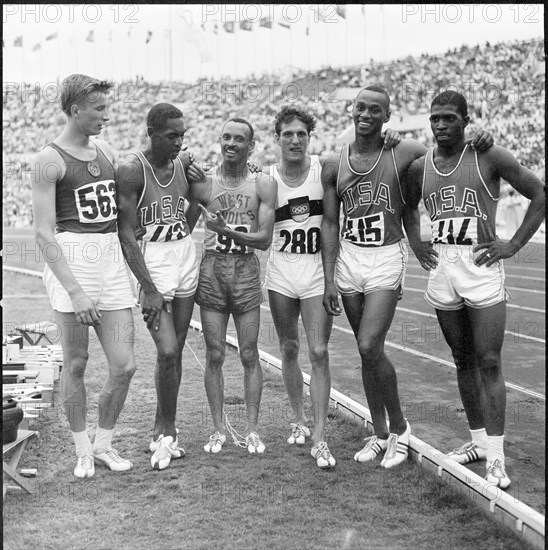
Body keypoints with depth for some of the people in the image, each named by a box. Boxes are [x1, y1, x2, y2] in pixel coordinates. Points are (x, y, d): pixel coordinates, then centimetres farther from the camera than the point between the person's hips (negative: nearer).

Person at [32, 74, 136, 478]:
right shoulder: (50, 160, -6)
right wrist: (74, 291, -18)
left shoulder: (106, 151, 14)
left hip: (112, 262, 6)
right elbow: (43, 233, -12)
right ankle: (82, 449, 23)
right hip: (71, 261, -5)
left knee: (124, 366, 2)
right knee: (76, 364, 5)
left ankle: (104, 443, 22)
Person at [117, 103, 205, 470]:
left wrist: (186, 235, 12)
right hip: (152, 263, -6)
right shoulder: (132, 171, -13)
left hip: (186, 256, 6)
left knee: (175, 350, 9)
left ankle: (161, 432, 22)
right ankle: (168, 432, 7)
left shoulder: (185, 161, 5)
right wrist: (149, 289, -18)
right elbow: (127, 235, -15)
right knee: (167, 351, -13)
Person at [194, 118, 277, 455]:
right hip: (211, 270, 0)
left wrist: (227, 231, -19)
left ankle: (252, 430, 13)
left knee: (250, 356, 3)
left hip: (247, 271, 0)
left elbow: (265, 239, -7)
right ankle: (219, 430, 13)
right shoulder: (203, 182, 4)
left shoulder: (263, 185, 1)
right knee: (214, 356, 3)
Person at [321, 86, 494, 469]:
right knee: (367, 351, 9)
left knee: (370, 348, -14)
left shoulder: (403, 153, -4)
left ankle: (399, 426, 9)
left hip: (386, 258, -4)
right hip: (348, 258, 4)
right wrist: (329, 280, 0)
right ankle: (380, 434, 23)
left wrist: (479, 141, -17)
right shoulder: (334, 166, 4)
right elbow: (330, 224, 5)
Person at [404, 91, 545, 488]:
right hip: (441, 269, 5)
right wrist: (416, 244, 11)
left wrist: (514, 244, -7)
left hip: (481, 267, -5)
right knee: (464, 361, 12)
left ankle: (496, 457, -2)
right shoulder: (419, 167, 8)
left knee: (489, 363, -7)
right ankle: (478, 441, 24)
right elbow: (406, 208, 26)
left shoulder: (490, 157, -5)